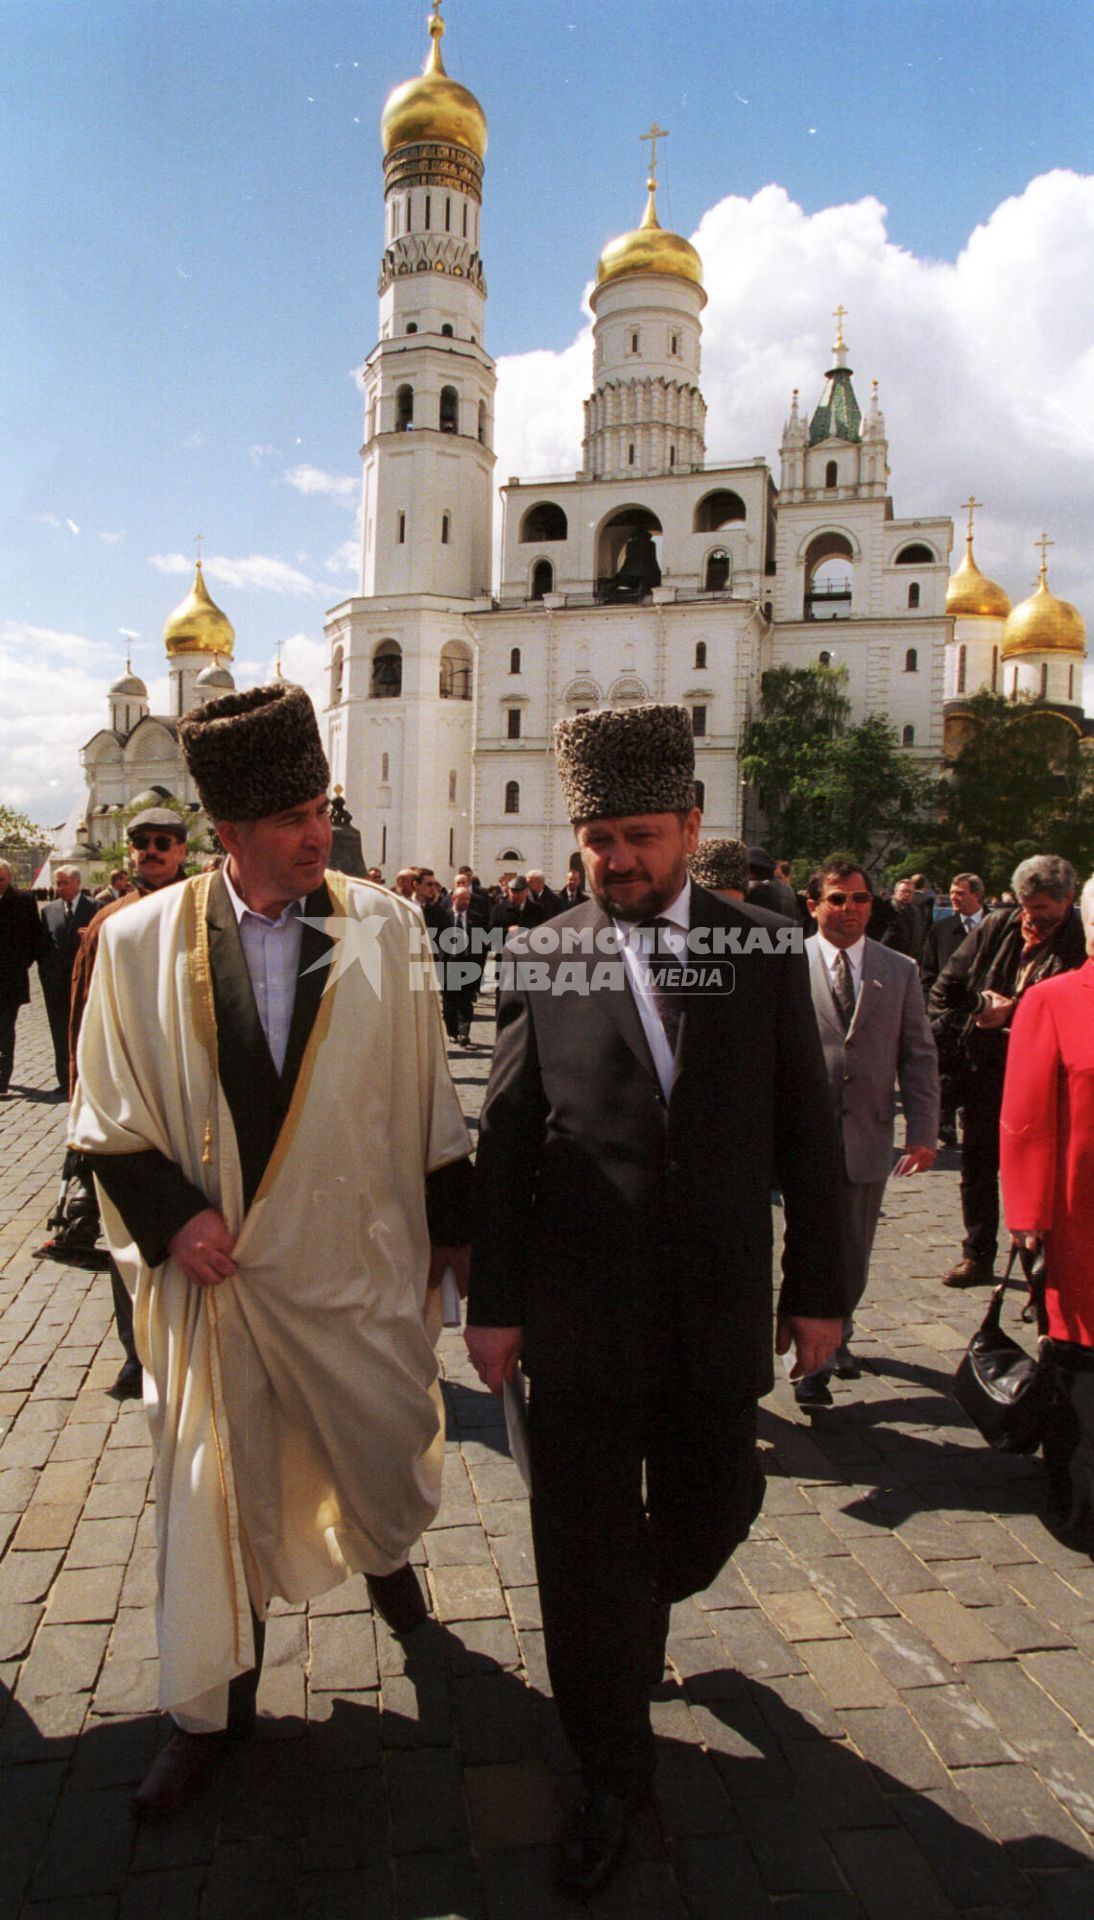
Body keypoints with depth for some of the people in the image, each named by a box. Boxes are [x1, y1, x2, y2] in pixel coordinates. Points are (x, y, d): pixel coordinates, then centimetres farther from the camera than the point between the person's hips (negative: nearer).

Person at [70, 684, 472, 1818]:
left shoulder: (384, 928, -6)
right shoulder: (140, 942, -8)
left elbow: (427, 1091, 1)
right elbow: (108, 1115, 1)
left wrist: (450, 1221, 5)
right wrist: (170, 1215, -12)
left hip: (362, 1260, 1)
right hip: (215, 1269, 0)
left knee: (387, 1455, 17)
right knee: (213, 1489, 13)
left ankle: (380, 1552, 54)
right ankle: (212, 1708, 38)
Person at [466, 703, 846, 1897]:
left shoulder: (763, 951, 0)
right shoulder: (538, 961, -4)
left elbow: (805, 1130, 3)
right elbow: (504, 1141, -2)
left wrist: (818, 1287, 3)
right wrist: (493, 1302, -1)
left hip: (720, 1311, 2)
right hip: (579, 1316, -1)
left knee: (708, 1517, 18)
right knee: (585, 1551, 10)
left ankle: (640, 1619, 54)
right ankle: (612, 1768, 36)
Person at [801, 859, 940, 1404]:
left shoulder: (899, 970, 7)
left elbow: (919, 1056, 6)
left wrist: (922, 1131, -1)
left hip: (868, 1135, 3)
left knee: (854, 1257, 14)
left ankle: (836, 1334, 39)